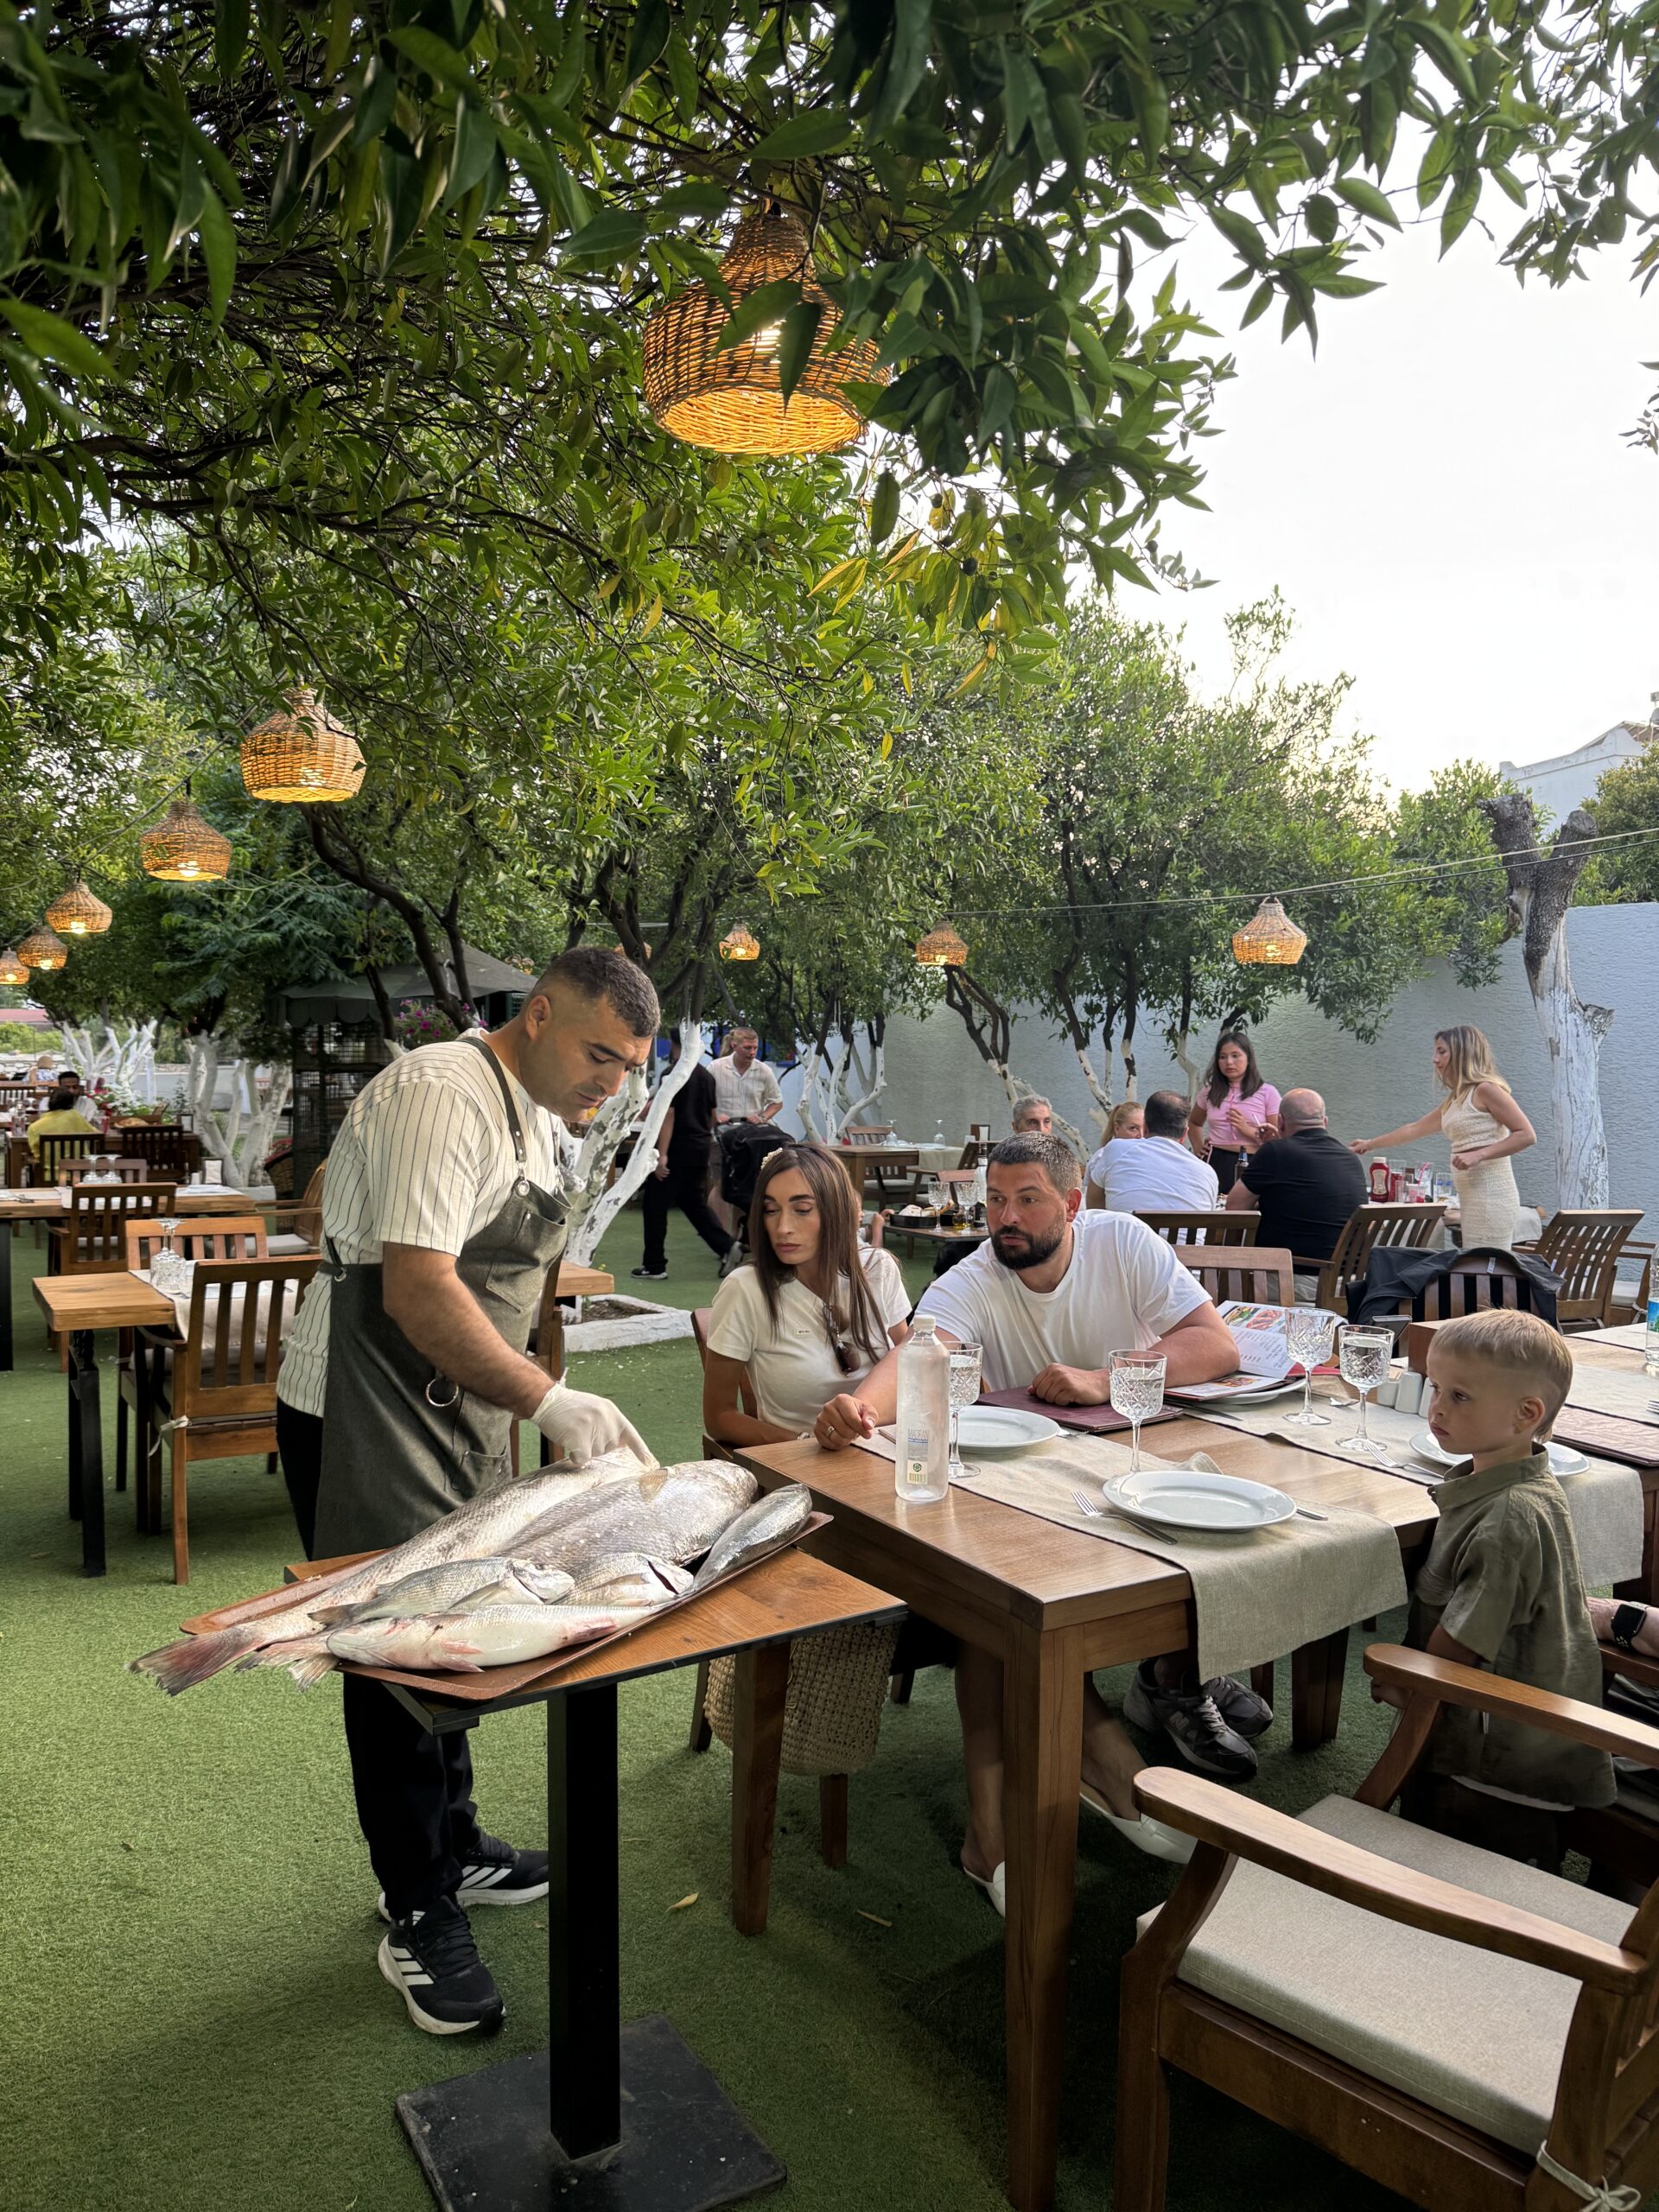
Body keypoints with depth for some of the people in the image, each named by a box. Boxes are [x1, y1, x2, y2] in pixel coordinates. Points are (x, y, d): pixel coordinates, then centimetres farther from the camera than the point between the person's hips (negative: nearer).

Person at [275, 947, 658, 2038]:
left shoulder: (540, 1117, 9)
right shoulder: (442, 1095, -23)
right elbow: (417, 1292, -30)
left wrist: (517, 1407, 16)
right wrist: (547, 1401, -27)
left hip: (455, 1410, 9)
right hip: (360, 1420, -9)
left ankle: (457, 1848, 37)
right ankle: (420, 1914, 18)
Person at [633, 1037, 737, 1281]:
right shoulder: (706, 1075, 11)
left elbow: (668, 1115, -17)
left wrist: (662, 1155, -19)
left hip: (677, 1150, -7)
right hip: (701, 1148, 7)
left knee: (654, 1205, 3)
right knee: (696, 1203, 17)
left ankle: (654, 1266, 6)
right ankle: (727, 1246, 5)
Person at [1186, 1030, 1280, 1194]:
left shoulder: (1267, 1093, 2)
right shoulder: (1210, 1091, 10)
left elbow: (1279, 1138, -1)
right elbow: (1195, 1123, 29)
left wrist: (1248, 1130, -13)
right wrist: (1198, 1148, 14)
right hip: (1216, 1163, 2)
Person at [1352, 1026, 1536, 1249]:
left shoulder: (1486, 1089, -5)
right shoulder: (1454, 1100, 20)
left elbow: (1527, 1135, -10)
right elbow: (1414, 1129, 32)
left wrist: (1478, 1154, -18)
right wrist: (1371, 1144, 39)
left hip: (1490, 1197, -8)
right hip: (1470, 1199, 8)